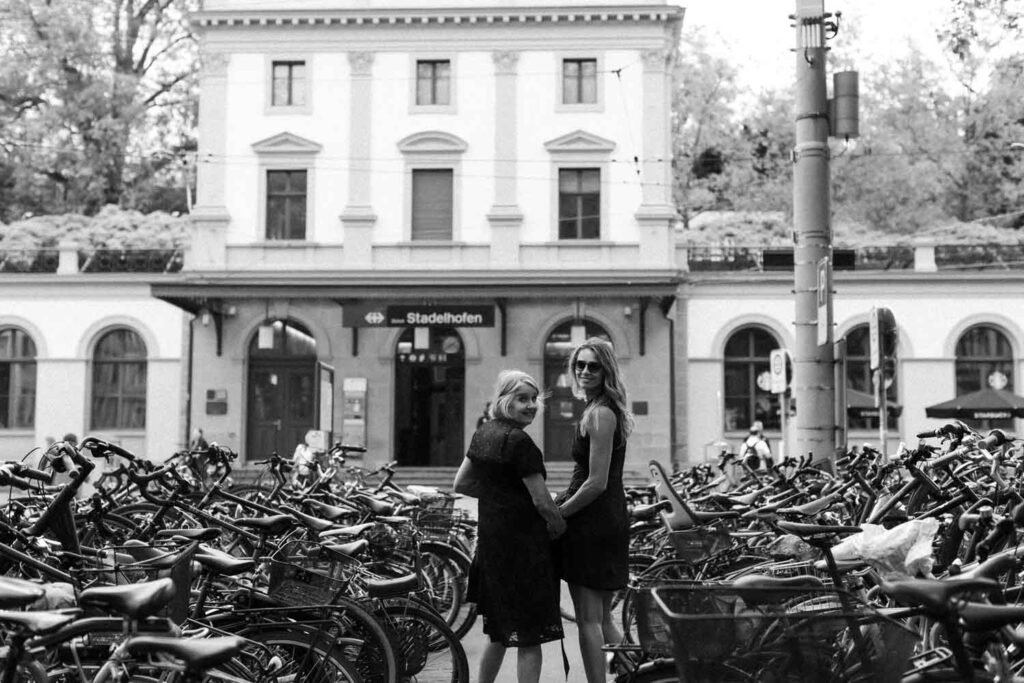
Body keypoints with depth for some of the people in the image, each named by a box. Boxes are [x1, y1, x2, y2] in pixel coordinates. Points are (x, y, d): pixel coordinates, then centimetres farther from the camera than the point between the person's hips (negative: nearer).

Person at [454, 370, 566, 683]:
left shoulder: (482, 433, 8)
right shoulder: (519, 441, -17)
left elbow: (461, 484, 17)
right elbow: (542, 502, -17)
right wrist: (561, 528, -1)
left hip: (489, 540, 9)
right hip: (521, 542, -9)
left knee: (499, 632, 21)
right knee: (529, 636, -1)